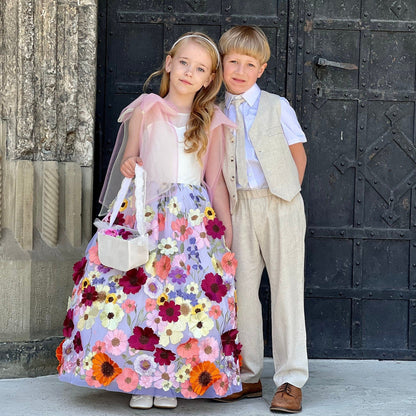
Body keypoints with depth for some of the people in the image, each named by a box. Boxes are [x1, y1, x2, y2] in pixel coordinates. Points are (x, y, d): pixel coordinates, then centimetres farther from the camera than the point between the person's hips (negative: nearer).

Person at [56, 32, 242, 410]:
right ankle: (139, 380, 2)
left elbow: (215, 180, 11)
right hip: (145, 210, 0)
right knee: (136, 292, -10)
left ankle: (171, 380, 4)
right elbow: (128, 161, 11)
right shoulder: (145, 110, 8)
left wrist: (227, 227, 7)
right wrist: (129, 167, -12)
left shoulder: (211, 123, 10)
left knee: (192, 299, -8)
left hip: (196, 218, 1)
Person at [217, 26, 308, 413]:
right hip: (240, 207, 3)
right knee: (242, 287, 6)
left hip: (279, 205, -3)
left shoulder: (277, 107, 1)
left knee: (286, 290, -3)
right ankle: (247, 374, 17)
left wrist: (283, 198, 7)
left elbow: (298, 156, 8)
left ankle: (290, 380, 1)